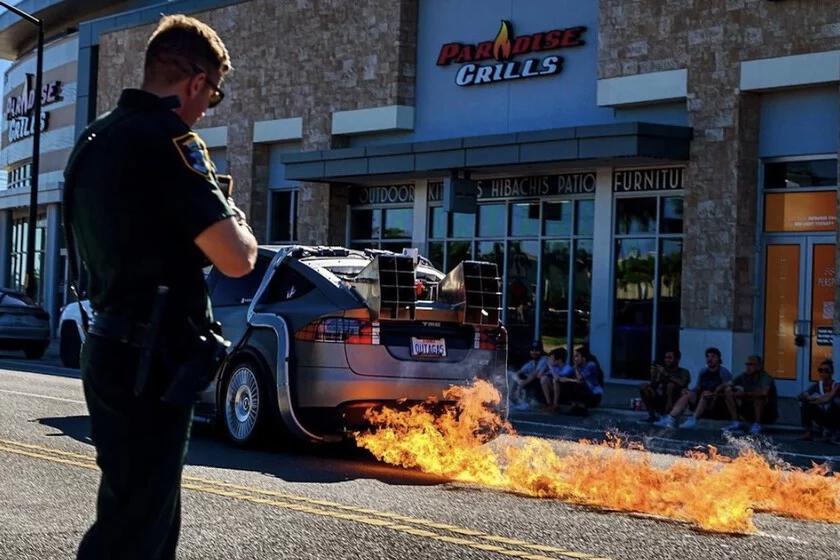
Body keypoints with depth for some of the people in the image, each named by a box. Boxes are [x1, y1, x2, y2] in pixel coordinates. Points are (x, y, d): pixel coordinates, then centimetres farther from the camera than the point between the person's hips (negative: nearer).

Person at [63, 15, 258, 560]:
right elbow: (236, 259, -21)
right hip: (149, 361, -10)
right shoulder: (166, 138, -16)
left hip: (111, 350, 10)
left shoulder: (94, 140, 12)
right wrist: (236, 220, 0)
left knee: (149, 512, 18)